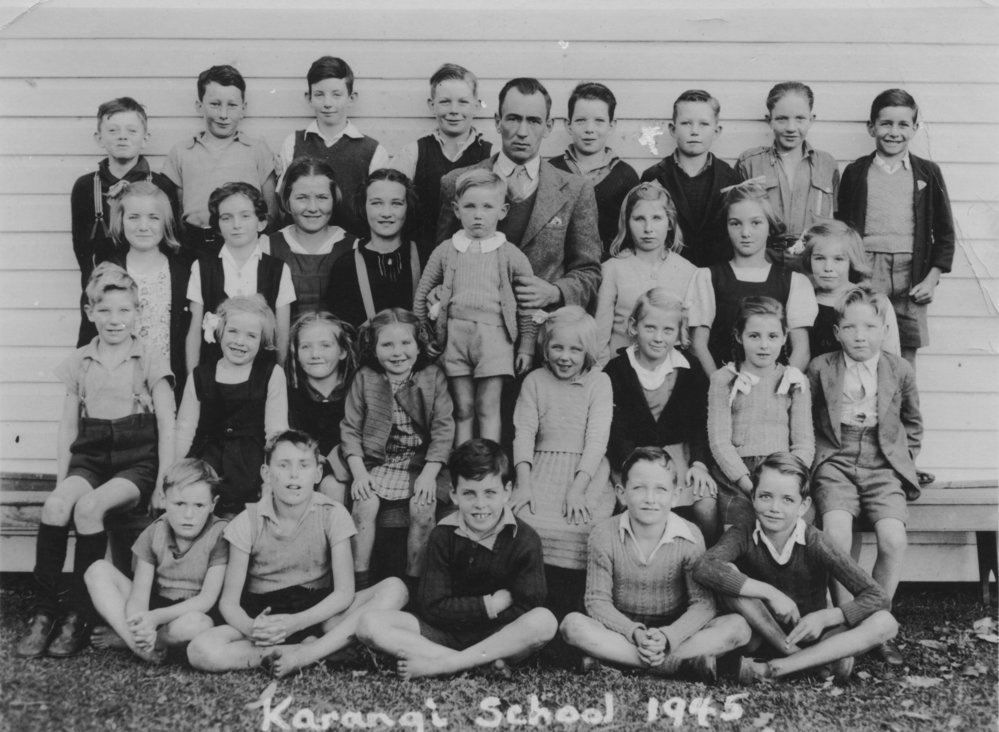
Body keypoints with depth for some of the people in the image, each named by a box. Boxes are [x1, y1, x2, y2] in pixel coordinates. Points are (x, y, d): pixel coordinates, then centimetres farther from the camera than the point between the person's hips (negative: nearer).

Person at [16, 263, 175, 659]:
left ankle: (79, 616, -19)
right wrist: (63, 478, 2)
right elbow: (68, 425, 13)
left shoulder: (150, 361, 2)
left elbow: (166, 425, -1)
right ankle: (44, 612, -20)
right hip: (91, 456, 3)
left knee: (89, 506, -31)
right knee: (55, 504, -28)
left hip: (137, 460, -3)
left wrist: (163, 484, -9)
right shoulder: (79, 362, 12)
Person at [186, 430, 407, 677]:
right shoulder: (248, 522, -6)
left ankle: (304, 654, -28)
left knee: (393, 589, -24)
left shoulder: (333, 515, -6)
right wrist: (251, 629, -30)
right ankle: (317, 651, -24)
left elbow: (344, 591, -11)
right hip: (263, 615, 0)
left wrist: (296, 622, -27)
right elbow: (229, 601, -6)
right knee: (200, 651, -30)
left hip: (318, 612, 1)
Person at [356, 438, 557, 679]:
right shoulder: (443, 535, -5)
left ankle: (440, 664, -26)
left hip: (502, 637, -1)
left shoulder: (524, 540, -10)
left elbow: (526, 609, -15)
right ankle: (484, 662, -25)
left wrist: (462, 612, -13)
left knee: (544, 621, -33)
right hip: (444, 634, 2)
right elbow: (432, 608, -9)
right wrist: (491, 604, -14)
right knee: (370, 624, -19)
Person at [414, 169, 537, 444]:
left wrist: (526, 348, 4)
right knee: (462, 409, 6)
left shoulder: (511, 256, 3)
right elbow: (421, 295, 15)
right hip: (455, 332, 2)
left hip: (494, 334, -1)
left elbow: (528, 306, 7)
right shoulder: (446, 251, 7)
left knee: (488, 409, 1)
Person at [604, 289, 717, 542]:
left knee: (707, 504, -23)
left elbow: (699, 423, 2)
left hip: (678, 455, 2)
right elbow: (616, 433, -9)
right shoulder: (616, 370, -4)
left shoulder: (690, 371, 4)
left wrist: (699, 463, -16)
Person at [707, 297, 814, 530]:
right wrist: (749, 484, -13)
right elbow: (719, 441, -1)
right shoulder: (724, 380, 7)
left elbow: (804, 443, 8)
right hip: (736, 472, -1)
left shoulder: (795, 382, 13)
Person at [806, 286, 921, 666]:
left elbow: (913, 424, 20)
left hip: (883, 467, 1)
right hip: (835, 464, -1)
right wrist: (818, 458, 4)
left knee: (893, 538, -23)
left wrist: (901, 461, 10)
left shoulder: (900, 371, 6)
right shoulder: (820, 368, 3)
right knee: (837, 535, -28)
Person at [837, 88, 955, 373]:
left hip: (911, 276, 1)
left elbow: (944, 231, 9)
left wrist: (932, 278, 0)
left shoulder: (927, 173, 7)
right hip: (866, 274, -1)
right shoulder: (855, 172, 6)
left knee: (906, 361, 3)